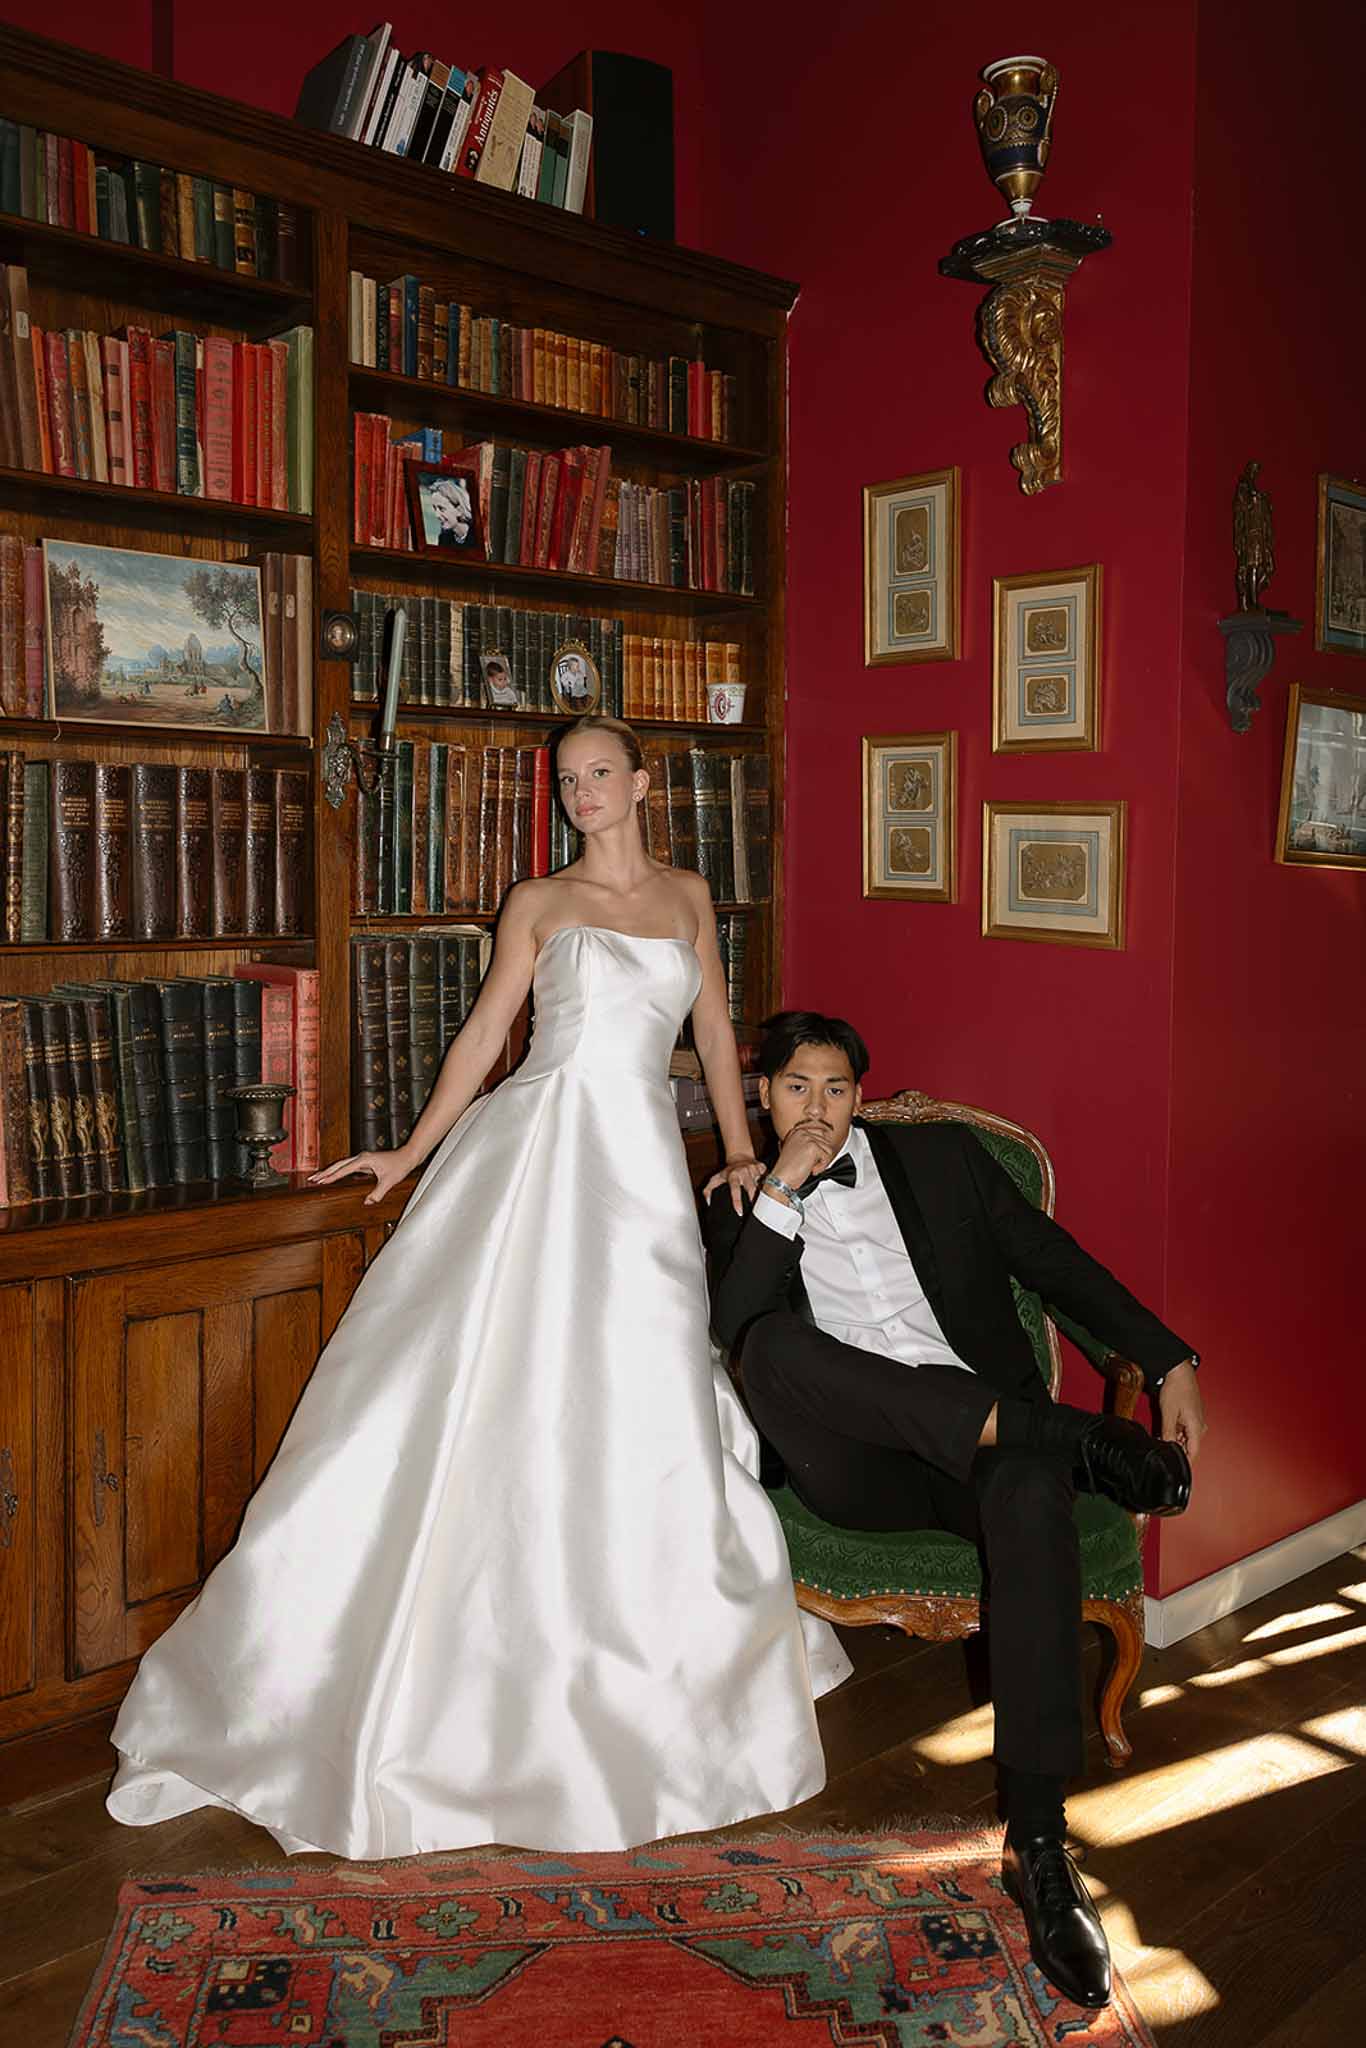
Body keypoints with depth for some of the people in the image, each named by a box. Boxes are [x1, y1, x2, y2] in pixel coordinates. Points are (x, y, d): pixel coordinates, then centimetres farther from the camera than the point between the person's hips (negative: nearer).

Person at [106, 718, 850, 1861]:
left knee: (641, 1406, 0)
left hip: (642, 1167, 2)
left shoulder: (689, 897, 15)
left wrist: (742, 1150, 11)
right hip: (531, 1150, -2)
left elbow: (715, 1029, 18)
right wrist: (410, 1156, 3)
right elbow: (483, 1036, 8)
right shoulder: (539, 904, 8)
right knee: (472, 1380, -5)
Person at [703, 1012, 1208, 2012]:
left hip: (984, 1433, 1)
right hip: (856, 1462, 0)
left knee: (1033, 1496, -35)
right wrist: (779, 1196, -10)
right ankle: (1068, 1435, -27)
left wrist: (1173, 1362, 5)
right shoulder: (743, 1203, 14)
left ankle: (1038, 1846, -30)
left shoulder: (941, 1155, 15)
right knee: (775, 1343, -31)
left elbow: (1053, 1260, 14)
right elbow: (730, 1326, -3)